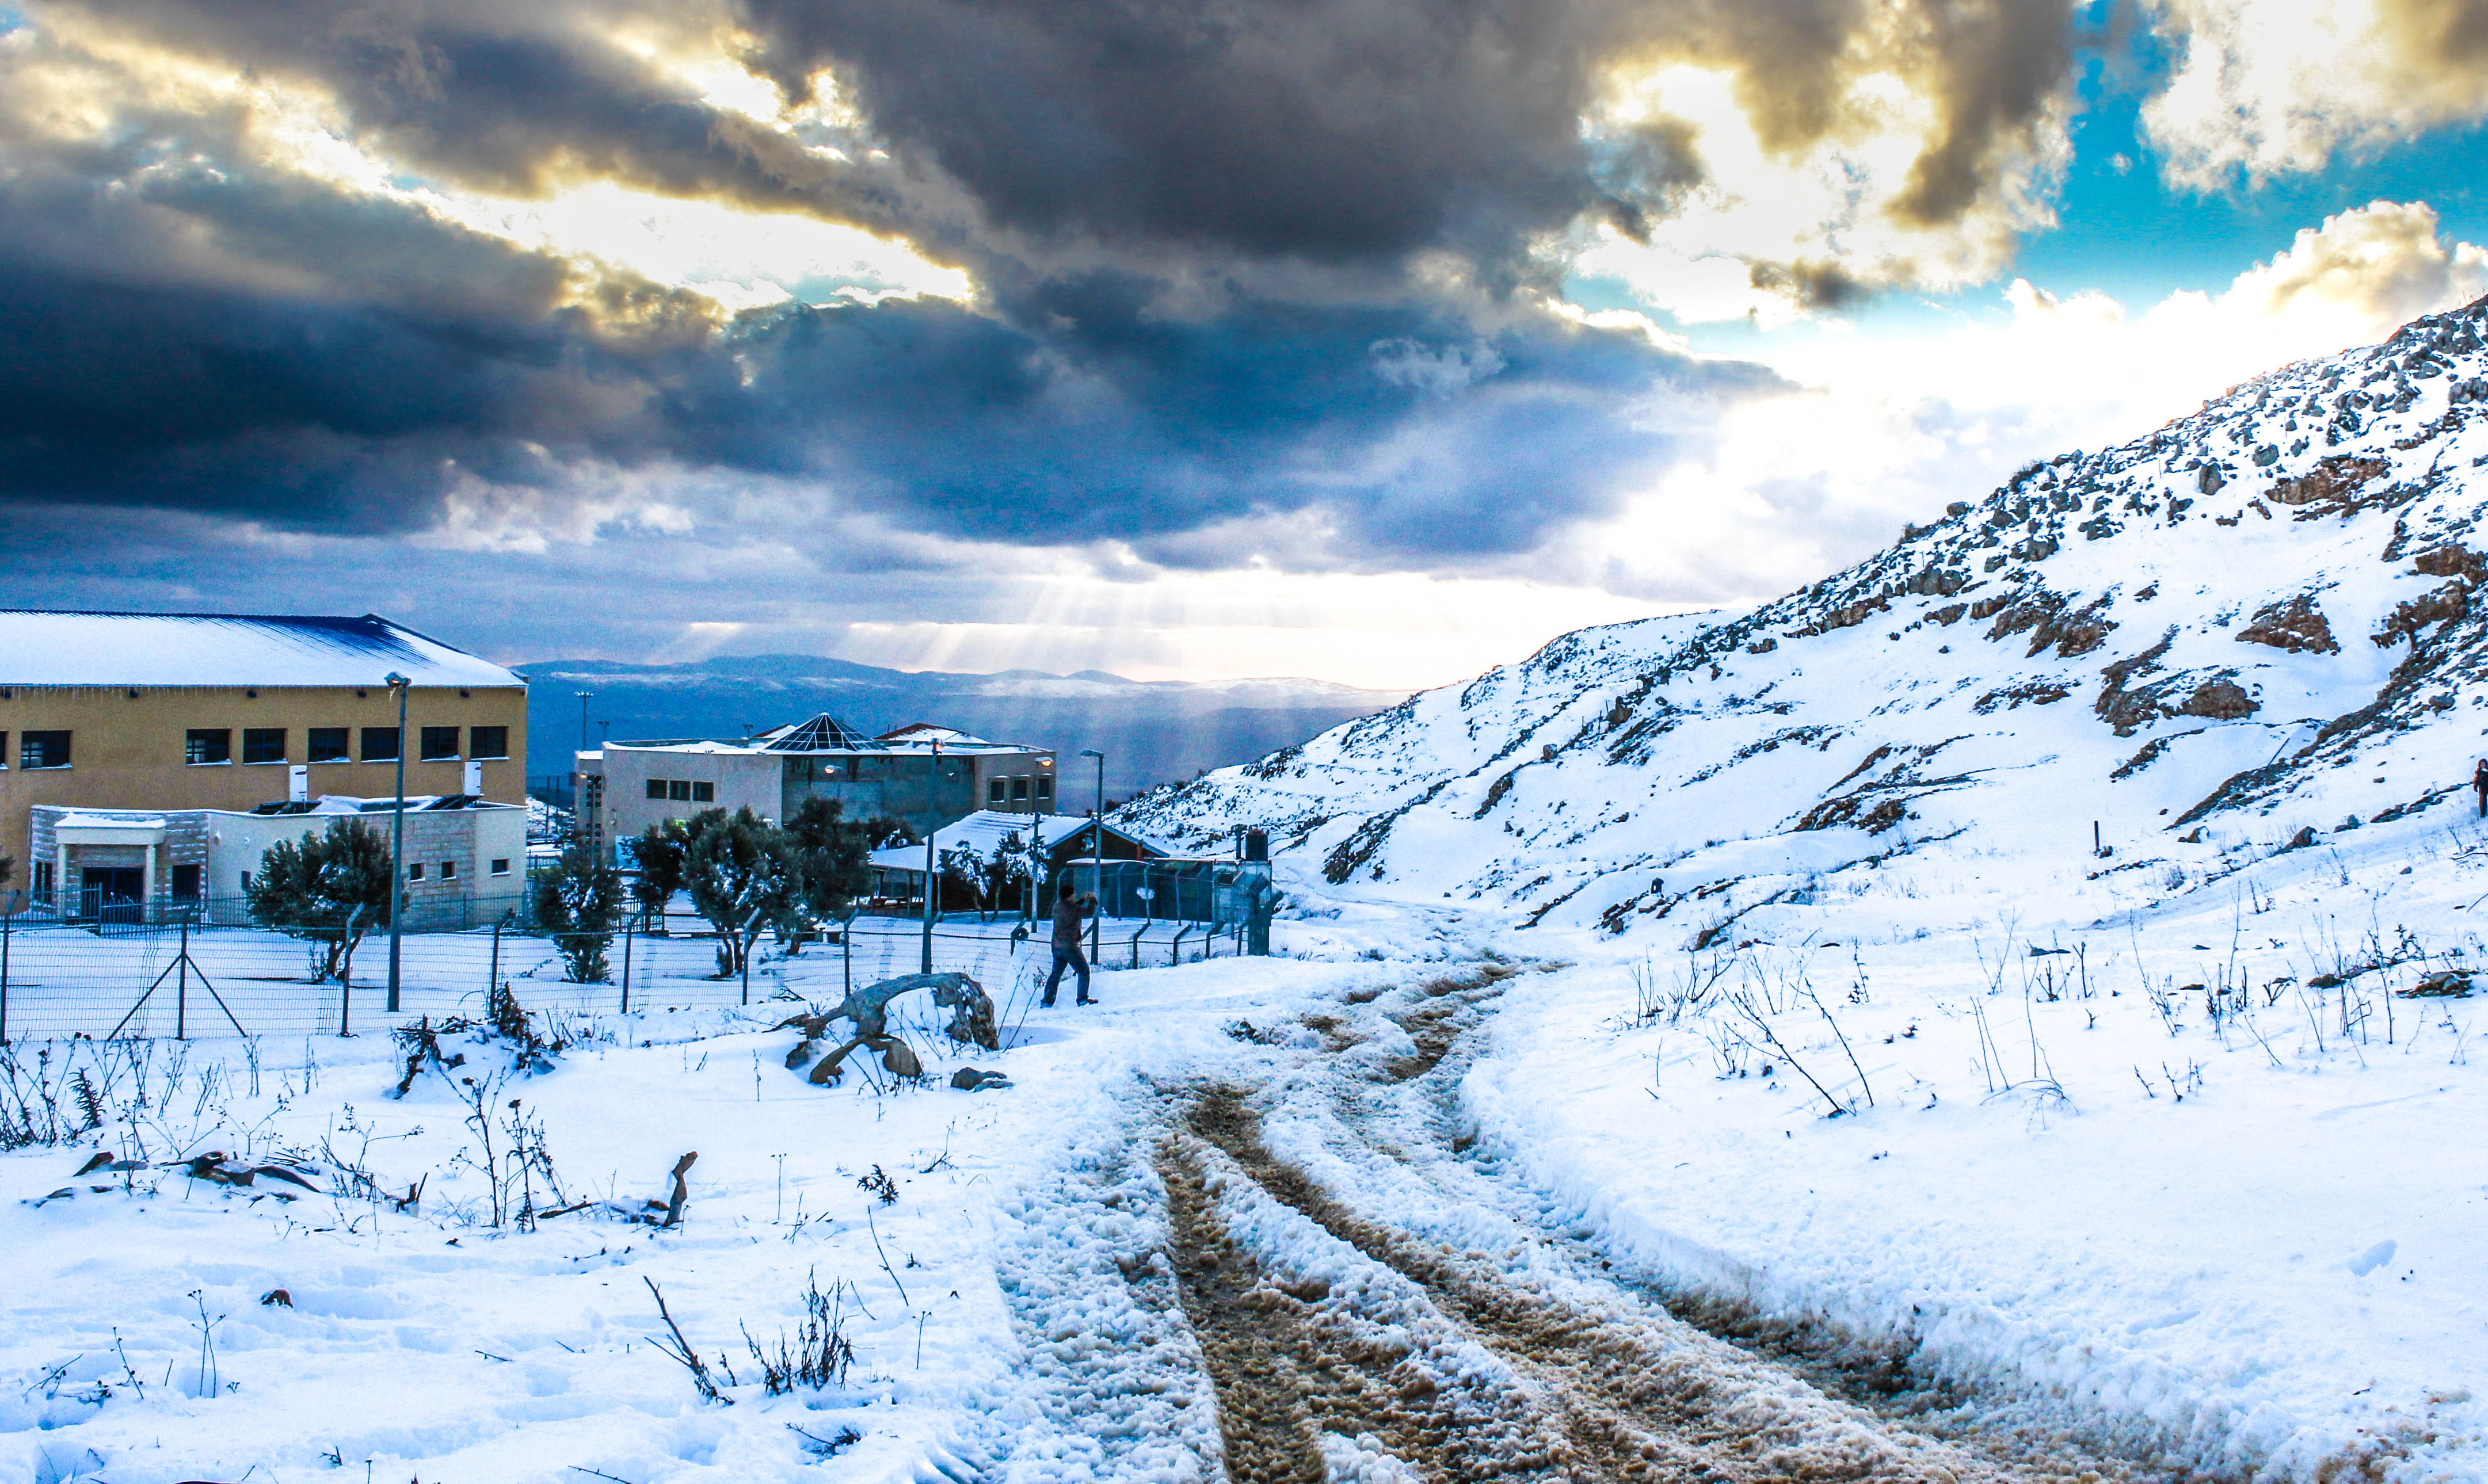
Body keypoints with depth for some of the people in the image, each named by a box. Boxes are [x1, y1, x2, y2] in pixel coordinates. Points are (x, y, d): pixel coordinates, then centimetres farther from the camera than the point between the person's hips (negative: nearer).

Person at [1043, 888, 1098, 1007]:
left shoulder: (1057, 906, 6)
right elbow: (1090, 912, -7)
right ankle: (1083, 999, 9)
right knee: (1084, 971, 8)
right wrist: (1092, 900, 10)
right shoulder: (1072, 908, -17)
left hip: (1057, 946, 7)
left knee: (1056, 973, 15)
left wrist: (1082, 900, 21)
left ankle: (1048, 1000, 13)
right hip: (1070, 947, -7)